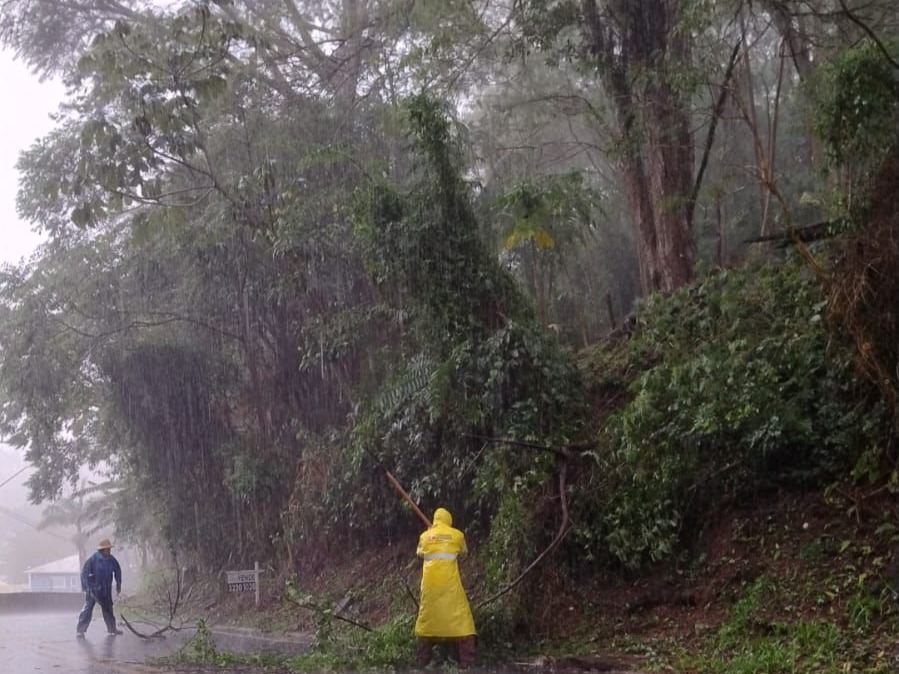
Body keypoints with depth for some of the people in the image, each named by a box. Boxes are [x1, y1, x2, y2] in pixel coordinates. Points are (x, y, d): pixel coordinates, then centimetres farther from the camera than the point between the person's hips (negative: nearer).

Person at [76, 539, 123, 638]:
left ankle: (112, 629, 25)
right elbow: (84, 572, -15)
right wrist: (85, 587, -18)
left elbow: (118, 571, 15)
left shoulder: (111, 560, 0)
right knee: (88, 608, -10)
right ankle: (81, 631, -9)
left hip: (106, 590, 5)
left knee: (108, 609, 13)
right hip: (93, 588, -5)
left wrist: (118, 585, 16)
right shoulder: (93, 559, -16)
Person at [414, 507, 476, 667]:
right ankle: (467, 661, -7)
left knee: (427, 616, 12)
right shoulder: (457, 535, 3)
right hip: (450, 582, -2)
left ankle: (423, 661, 15)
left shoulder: (425, 536, 8)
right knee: (460, 616, 0)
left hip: (430, 583, 2)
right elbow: (463, 553, 20)